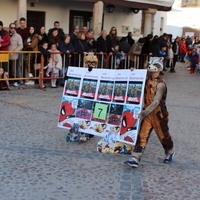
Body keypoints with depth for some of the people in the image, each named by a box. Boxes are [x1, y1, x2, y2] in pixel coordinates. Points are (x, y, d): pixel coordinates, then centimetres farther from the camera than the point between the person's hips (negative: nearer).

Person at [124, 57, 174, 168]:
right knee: (141, 135, -2)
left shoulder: (160, 84, -18)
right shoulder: (147, 80, 4)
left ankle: (170, 152, 39)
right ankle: (135, 159, -3)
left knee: (163, 135, 13)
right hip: (147, 113, 6)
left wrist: (145, 113, -33)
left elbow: (156, 102, -26)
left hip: (158, 114, -6)